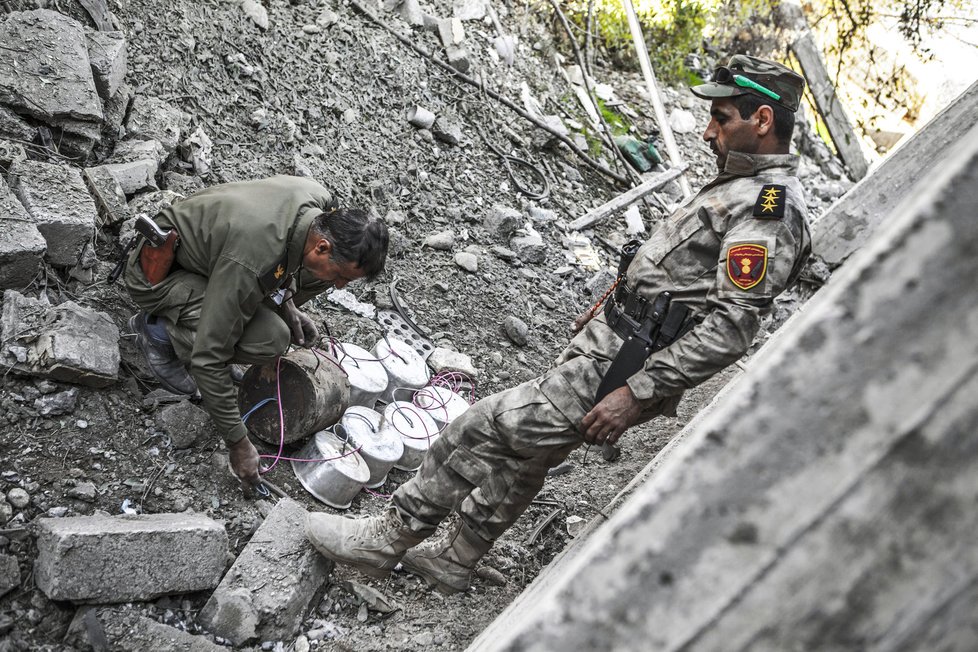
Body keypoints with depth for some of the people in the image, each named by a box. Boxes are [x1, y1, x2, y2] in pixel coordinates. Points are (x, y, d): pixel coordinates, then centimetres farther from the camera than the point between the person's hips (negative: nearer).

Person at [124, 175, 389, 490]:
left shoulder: (319, 200, -19)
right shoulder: (250, 266, -40)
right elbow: (208, 358, -34)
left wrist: (286, 301, -3)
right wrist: (238, 443, -27)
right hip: (158, 273, -7)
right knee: (269, 340, -30)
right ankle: (159, 328, -4)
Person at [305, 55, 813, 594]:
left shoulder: (769, 207, -18)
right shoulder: (740, 186, 15)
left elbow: (730, 326, -26)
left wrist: (635, 393, -27)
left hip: (621, 369, -10)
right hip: (611, 343, 10)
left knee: (485, 427, -6)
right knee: (526, 452, 19)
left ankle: (386, 539, 11)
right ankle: (453, 561, 37)